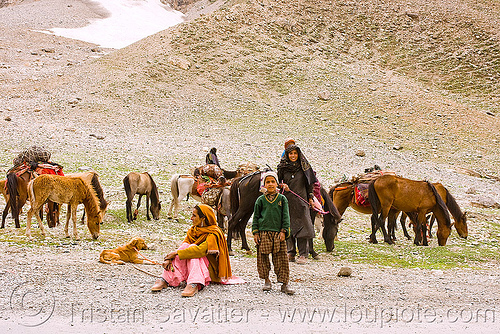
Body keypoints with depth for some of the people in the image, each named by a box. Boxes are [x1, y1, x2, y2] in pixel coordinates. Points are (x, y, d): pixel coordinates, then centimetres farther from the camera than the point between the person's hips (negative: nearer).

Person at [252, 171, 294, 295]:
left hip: (278, 233, -1)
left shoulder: (282, 199, 5)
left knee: (281, 258, -3)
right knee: (263, 257, 3)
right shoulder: (261, 200, 6)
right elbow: (256, 217, 9)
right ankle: (266, 281, 20)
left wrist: (283, 231, -4)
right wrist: (255, 233, 2)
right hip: (263, 232, 1)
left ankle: (284, 284, 0)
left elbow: (285, 216, 5)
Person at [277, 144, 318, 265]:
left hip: (301, 200, -1)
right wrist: (283, 186, -11)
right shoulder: (282, 167, 5)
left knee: (302, 226, -7)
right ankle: (291, 253, 13)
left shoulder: (304, 167, 5)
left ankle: (303, 254, -4)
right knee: (288, 226, 3)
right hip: (287, 200, 1)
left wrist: (310, 197, 5)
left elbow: (309, 184, 10)